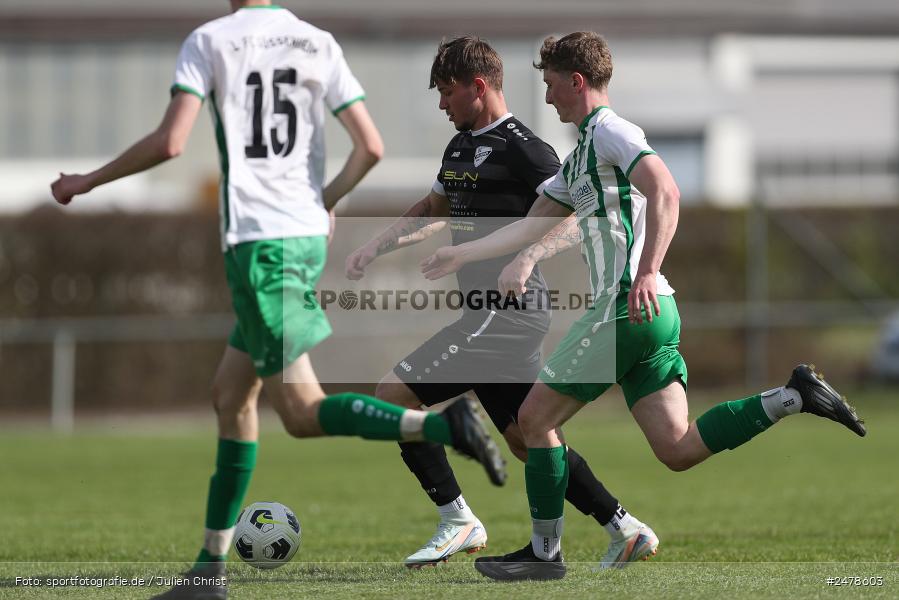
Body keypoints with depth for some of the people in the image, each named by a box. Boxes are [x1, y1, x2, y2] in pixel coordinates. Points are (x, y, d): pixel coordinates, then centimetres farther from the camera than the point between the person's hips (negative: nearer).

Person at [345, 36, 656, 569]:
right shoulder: (461, 146, 18)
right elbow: (433, 208, 34)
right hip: (489, 314, 10)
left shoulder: (522, 149, -11)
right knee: (527, 442, 12)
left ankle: (458, 522, -5)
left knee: (394, 395, -10)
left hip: (505, 315, -10)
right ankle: (624, 528, 16)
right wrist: (374, 249, 24)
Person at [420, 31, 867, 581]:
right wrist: (462, 255, 30)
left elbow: (665, 192, -23)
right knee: (678, 450, 0)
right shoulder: (581, 154, 24)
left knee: (536, 417, 0)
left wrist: (647, 272, -32)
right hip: (649, 314, 10)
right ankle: (795, 397, -5)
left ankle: (545, 552, 5)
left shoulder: (611, 132, -7)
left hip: (628, 310, -10)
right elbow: (535, 225, 32)